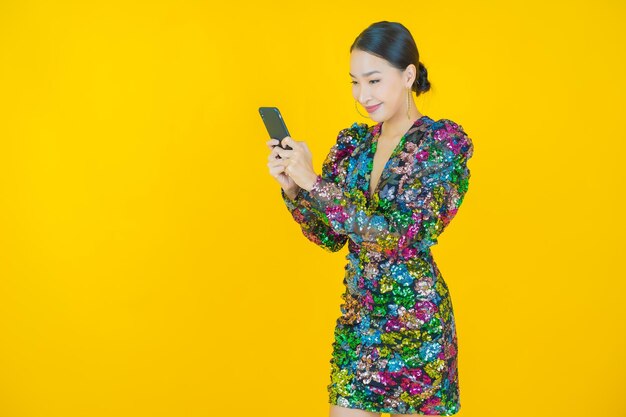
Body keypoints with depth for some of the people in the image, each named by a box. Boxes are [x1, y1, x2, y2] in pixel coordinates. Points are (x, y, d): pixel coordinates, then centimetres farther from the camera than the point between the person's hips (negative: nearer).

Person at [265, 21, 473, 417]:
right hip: (358, 315, 5)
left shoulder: (444, 143, -12)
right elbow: (329, 237, 7)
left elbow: (398, 235, -22)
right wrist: (291, 187, -11)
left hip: (415, 318, -5)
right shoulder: (354, 142, 5)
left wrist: (313, 182, -24)